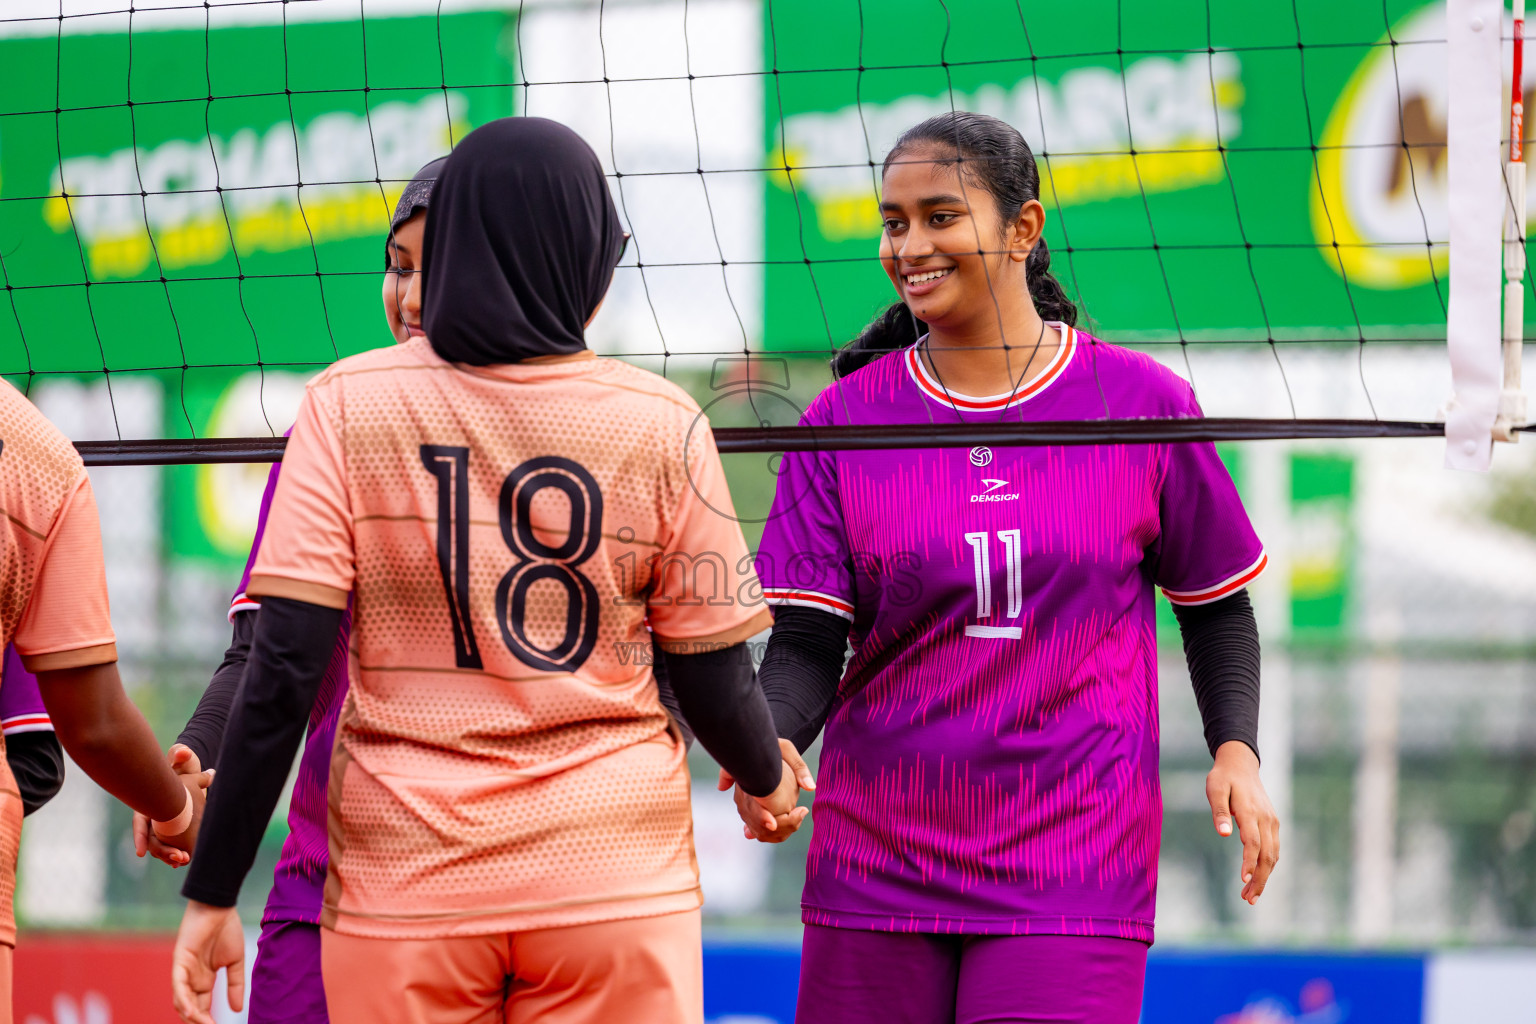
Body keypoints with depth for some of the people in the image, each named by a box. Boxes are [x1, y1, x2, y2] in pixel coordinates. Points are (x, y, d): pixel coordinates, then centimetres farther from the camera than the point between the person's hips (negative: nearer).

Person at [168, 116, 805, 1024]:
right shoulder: (660, 427, -4)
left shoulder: (350, 405, -4)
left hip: (402, 882, 0)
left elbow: (284, 673, -8)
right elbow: (715, 686, 0)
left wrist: (214, 891, -3)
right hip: (613, 876, 0)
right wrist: (768, 777, 22)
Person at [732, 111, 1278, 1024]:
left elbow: (1215, 600, 13)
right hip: (876, 870, 2)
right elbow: (805, 641, -2)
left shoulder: (1144, 403, 2)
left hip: (1071, 869, -2)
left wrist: (1237, 750, -1)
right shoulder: (845, 419, 3)